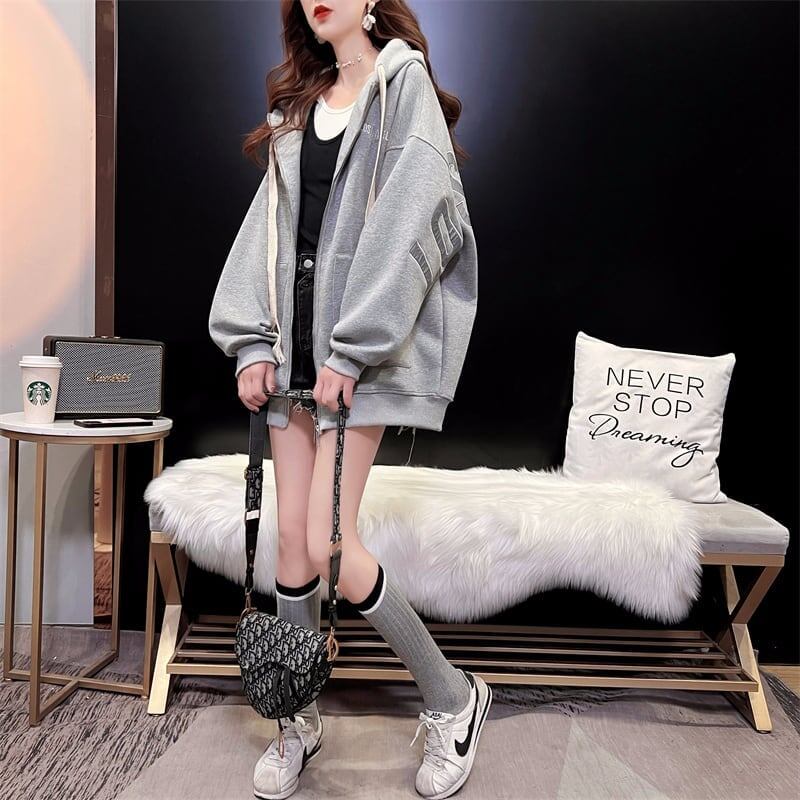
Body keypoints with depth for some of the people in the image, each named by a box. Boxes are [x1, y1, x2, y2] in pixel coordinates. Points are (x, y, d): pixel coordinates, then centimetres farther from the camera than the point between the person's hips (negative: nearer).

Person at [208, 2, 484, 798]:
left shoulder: (404, 83, 2)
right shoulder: (299, 103, 20)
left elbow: (404, 223, -11)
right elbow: (270, 223, 11)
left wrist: (354, 348, -17)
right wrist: (253, 340, 1)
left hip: (359, 349, -6)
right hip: (294, 344, 6)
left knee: (329, 545, -10)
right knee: (291, 538, 6)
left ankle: (452, 697, 12)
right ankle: (300, 720, 25)